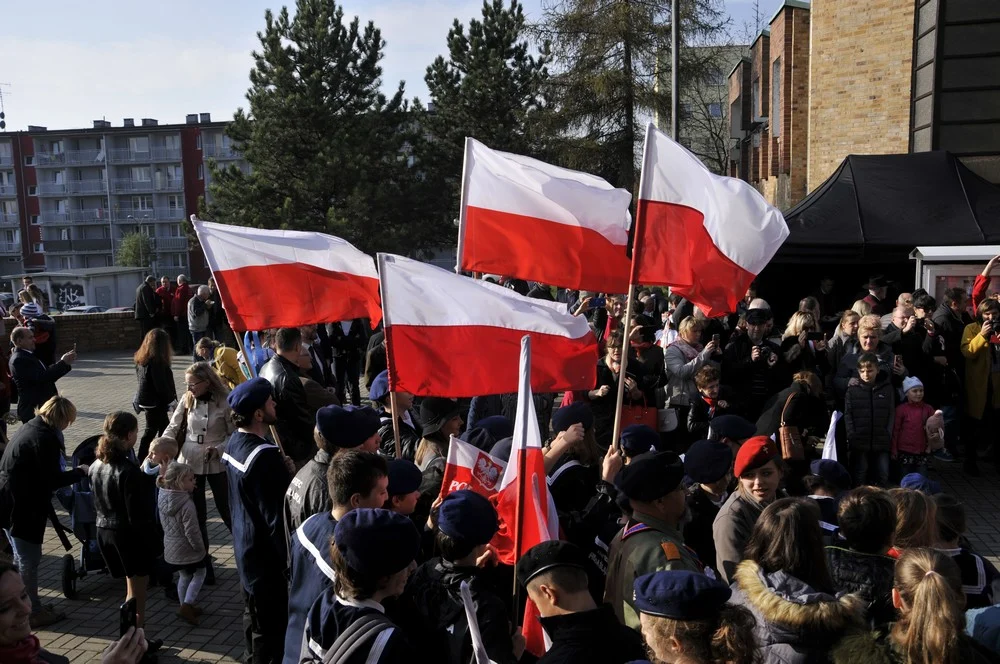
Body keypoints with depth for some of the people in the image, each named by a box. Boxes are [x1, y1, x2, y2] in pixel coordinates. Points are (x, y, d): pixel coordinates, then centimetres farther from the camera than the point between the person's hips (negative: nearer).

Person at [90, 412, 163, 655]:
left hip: (104, 530, 8)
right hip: (129, 534, -8)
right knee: (137, 591, 10)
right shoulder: (128, 471, -25)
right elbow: (137, 515, -23)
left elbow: (98, 502, 11)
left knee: (132, 585, 23)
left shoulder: (96, 465, 1)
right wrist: (151, 535, -10)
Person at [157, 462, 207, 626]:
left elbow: (165, 524, 9)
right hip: (187, 549, -7)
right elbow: (191, 532, -24)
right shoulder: (187, 504, -29)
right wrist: (201, 548, -10)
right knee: (199, 574, 15)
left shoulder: (162, 499, -4)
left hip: (171, 549, 7)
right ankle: (187, 606, 5)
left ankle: (187, 607, 34)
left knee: (184, 576, 23)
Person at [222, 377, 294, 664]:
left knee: (253, 613, 27)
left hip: (245, 545, 10)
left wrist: (281, 471, 2)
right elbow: (276, 516, -27)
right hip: (266, 552, -10)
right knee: (271, 624, 7)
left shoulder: (234, 443, 0)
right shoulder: (264, 456, -30)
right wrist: (290, 557, -17)